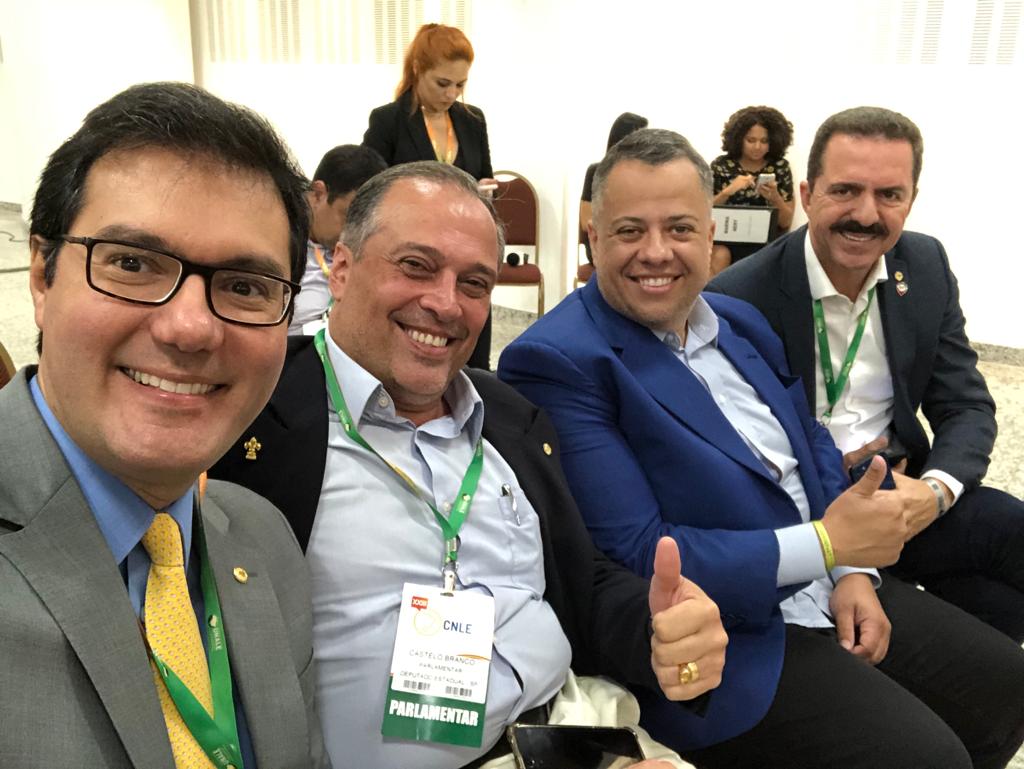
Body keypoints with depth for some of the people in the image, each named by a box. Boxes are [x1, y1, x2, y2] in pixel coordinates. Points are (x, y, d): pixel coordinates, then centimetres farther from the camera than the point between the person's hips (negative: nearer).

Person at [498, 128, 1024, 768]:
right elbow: (634, 560, -23)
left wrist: (852, 571, -2)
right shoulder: (558, 363, -19)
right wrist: (827, 543, -19)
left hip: (834, 593, 8)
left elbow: (813, 446, 15)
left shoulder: (741, 322, 7)